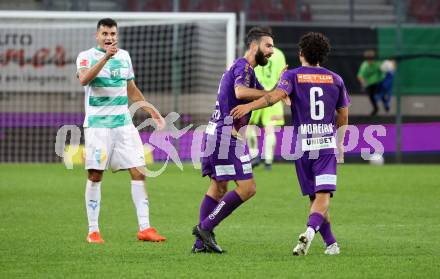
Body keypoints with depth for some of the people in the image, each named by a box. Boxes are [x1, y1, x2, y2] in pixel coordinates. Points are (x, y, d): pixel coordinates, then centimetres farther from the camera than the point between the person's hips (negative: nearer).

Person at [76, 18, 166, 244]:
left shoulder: (124, 56, 13)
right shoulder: (86, 56, -4)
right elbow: (84, 79, -26)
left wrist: (150, 109, 20)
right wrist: (105, 57, -35)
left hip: (123, 122, 5)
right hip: (97, 124, -5)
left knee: (139, 172, -3)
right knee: (95, 175, -3)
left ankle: (144, 228, -1)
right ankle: (93, 231, 5)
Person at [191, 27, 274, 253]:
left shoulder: (241, 67, 22)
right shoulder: (243, 66, -10)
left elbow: (263, 98, 22)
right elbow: (240, 92, -30)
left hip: (215, 133, 11)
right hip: (227, 135, -11)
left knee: (218, 187, 14)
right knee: (247, 188, -11)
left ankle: (201, 242, 12)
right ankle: (205, 227, -10)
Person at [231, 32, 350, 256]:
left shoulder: (292, 76, 2)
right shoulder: (335, 79, 10)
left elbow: (277, 95, -19)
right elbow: (343, 116, 16)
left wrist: (249, 106, -25)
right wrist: (340, 143, 32)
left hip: (302, 145, 0)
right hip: (327, 144, 0)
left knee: (314, 197, 14)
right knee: (323, 195, -11)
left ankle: (331, 243, 16)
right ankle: (310, 231, -37)